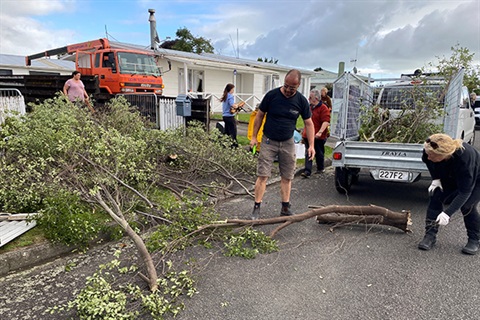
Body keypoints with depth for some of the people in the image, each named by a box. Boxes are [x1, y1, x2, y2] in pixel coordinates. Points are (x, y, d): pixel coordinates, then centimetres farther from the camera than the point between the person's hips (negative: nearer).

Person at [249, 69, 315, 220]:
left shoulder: (301, 101, -4)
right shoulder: (272, 95, -10)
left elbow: (309, 123, 3)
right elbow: (260, 115, 0)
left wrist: (311, 145, -3)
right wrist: (254, 136, 0)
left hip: (288, 143, 2)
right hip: (269, 141, -2)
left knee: (287, 177, 8)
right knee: (262, 175, -5)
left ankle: (285, 208, 20)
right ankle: (256, 208, 3)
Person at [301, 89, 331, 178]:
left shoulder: (323, 108, -10)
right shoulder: (310, 107, 14)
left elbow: (326, 122, -20)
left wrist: (320, 132, -31)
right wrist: (304, 132, 24)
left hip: (318, 137, -6)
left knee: (319, 153, 10)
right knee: (308, 154, -1)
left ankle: (320, 168, 28)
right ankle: (307, 171, -4)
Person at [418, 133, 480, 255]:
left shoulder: (464, 158, -44)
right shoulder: (430, 150, -31)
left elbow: (465, 191, -38)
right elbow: (428, 161, -2)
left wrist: (448, 213, -44)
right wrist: (436, 179, -13)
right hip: (449, 177, 5)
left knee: (467, 205, -18)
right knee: (436, 197, -13)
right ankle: (430, 235, -6)